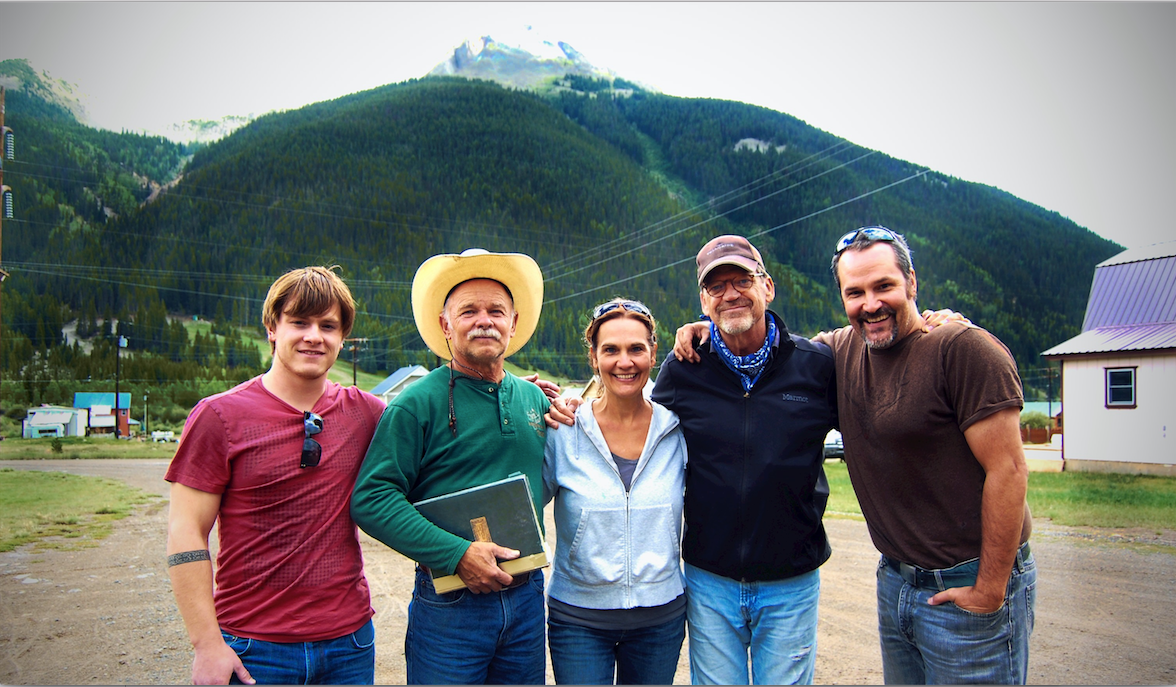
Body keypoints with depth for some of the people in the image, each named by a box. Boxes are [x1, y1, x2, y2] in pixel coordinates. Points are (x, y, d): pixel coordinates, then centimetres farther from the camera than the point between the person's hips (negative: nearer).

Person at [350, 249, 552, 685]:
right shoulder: (419, 402, -10)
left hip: (527, 597, 5)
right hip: (450, 604, -5)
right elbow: (371, 498, -16)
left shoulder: (534, 399, 7)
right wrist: (456, 554, -21)